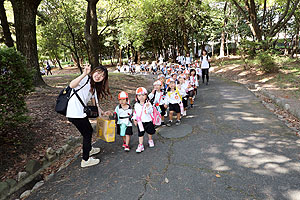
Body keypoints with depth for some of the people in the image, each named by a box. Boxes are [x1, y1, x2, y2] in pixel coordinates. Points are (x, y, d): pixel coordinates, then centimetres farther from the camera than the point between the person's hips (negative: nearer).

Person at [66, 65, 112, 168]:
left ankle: (88, 149, 53)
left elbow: (95, 104, 18)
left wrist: (102, 113, 8)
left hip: (81, 112, 10)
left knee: (89, 130, 26)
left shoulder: (94, 88, 16)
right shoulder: (85, 79, -12)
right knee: (87, 134, 5)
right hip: (75, 114, -10)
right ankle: (85, 160, 22)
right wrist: (84, 74, -40)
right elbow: (72, 85, -32)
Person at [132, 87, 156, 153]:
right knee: (140, 134, 4)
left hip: (148, 121, -2)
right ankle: (140, 145, 13)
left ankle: (150, 140, 44)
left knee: (150, 132, 18)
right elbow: (135, 112, 12)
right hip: (140, 122, 2)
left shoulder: (148, 103, -14)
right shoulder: (136, 105, 0)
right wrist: (134, 119, 8)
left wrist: (148, 107, -43)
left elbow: (150, 111, -26)